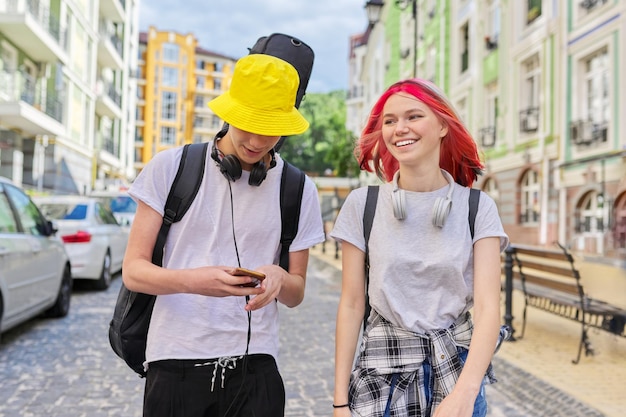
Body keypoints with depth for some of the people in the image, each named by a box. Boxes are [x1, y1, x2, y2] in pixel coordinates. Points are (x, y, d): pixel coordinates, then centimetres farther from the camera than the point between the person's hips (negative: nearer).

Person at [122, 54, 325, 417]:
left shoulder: (299, 190, 4)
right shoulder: (170, 167, -1)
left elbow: (296, 294, 8)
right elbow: (133, 270, -3)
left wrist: (279, 279, -16)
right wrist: (193, 281, -23)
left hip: (255, 364, 1)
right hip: (176, 359, -1)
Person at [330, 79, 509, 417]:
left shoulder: (478, 207, -5)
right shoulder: (363, 204, -5)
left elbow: (487, 306, -12)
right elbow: (351, 304, -3)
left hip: (456, 367, 0)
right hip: (383, 372, 0)